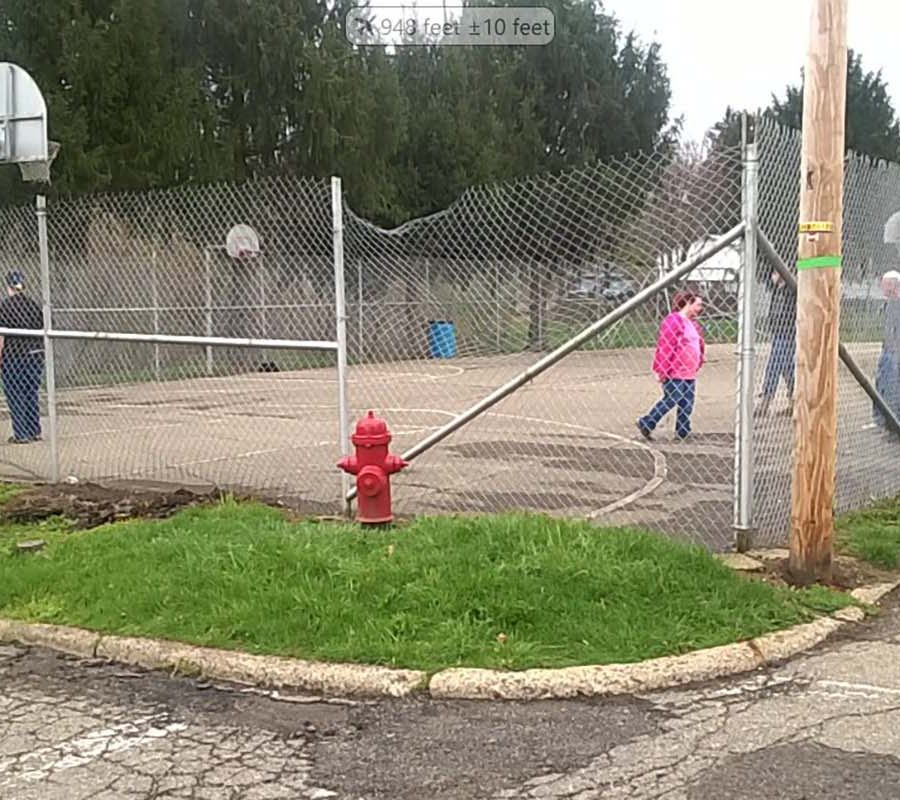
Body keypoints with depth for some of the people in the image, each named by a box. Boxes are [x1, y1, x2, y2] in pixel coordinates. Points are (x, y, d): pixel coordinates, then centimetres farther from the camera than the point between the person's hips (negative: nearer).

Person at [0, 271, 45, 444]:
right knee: (32, 394, 13)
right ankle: (35, 432, 15)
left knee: (15, 396, 2)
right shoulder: (34, 304, 6)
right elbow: (42, 331, 8)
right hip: (35, 354, 5)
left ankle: (21, 434, 1)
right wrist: (41, 354, 16)